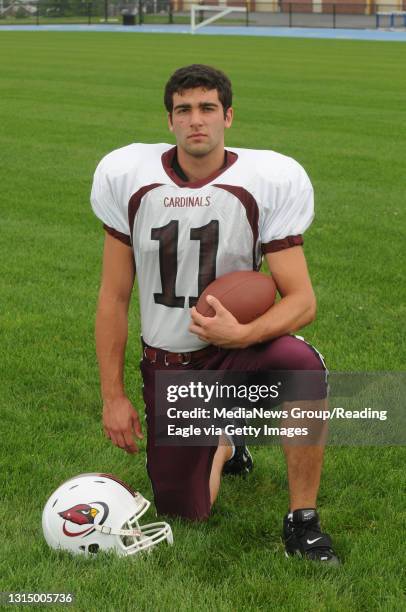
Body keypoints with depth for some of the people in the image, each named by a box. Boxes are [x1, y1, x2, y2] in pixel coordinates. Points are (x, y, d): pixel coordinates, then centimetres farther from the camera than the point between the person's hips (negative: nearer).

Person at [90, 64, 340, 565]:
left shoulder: (269, 181, -14)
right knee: (184, 514, 4)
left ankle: (302, 521, -16)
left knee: (302, 365, -37)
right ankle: (223, 447, 40)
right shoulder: (127, 177, -8)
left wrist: (244, 334, -36)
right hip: (166, 366, 2)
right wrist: (113, 396, 0)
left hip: (238, 352, -2)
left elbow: (301, 299, -15)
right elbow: (114, 298, 0)